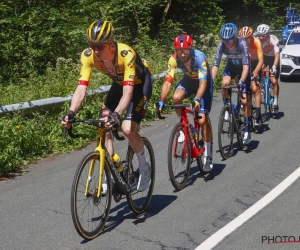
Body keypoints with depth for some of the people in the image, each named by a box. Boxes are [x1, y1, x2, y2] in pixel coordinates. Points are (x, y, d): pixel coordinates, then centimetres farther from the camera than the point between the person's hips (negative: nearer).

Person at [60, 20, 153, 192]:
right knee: (104, 128, -9)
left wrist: (116, 114, -61)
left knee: (128, 129, -22)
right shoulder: (88, 56, -26)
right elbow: (81, 88, -29)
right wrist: (71, 113, -45)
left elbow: (128, 91, -45)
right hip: (119, 83, 5)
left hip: (140, 82, -5)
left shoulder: (126, 53, -39)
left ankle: (144, 169, 4)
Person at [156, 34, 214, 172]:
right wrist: (161, 100, -41)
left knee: (202, 120, -12)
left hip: (204, 82, -3)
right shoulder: (174, 59, -25)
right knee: (176, 97, -31)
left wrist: (197, 100, -56)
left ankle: (208, 155, 3)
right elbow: (168, 81, -28)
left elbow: (203, 82, -41)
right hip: (188, 80, 3)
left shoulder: (199, 57, -35)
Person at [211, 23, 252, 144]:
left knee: (245, 100, -9)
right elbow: (216, 65, -26)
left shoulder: (242, 43, -34)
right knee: (225, 83, -32)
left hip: (243, 68, -2)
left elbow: (246, 65, -39)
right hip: (231, 65, 3)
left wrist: (241, 81, -52)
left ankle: (247, 130, 0)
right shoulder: (221, 45, -26)